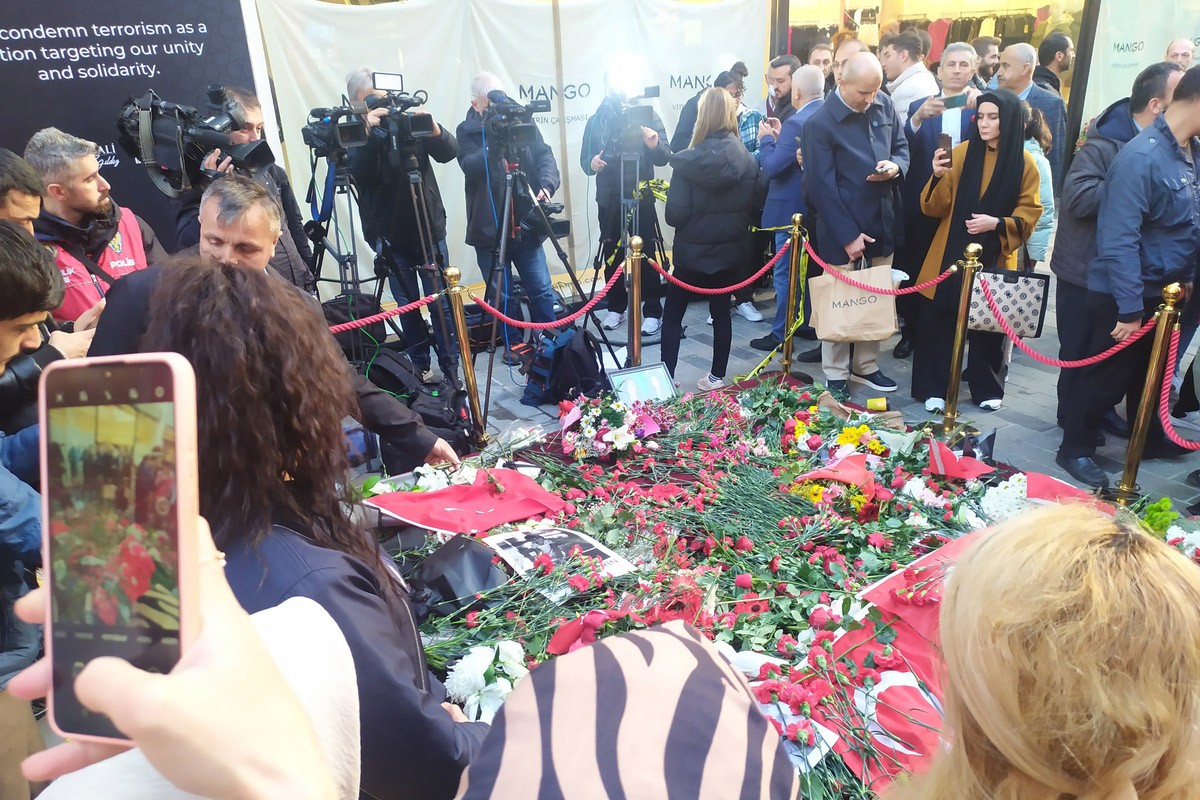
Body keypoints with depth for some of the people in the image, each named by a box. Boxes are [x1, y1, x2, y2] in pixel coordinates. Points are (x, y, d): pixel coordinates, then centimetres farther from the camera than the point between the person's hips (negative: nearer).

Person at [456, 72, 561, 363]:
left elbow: (545, 155, -1)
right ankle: (513, 343, 25)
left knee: (541, 288, 4)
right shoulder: (467, 131, -1)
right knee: (501, 294, 8)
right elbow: (471, 168, -16)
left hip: (525, 224, 1)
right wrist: (495, 145, -32)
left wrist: (547, 184, -20)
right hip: (489, 228, -1)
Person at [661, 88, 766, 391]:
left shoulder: (687, 161, -17)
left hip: (694, 251, -3)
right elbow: (757, 200, 5)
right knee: (721, 311, 15)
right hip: (732, 250, 4)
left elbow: (675, 215, -18)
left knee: (672, 313, 9)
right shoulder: (747, 159, -5)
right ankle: (717, 376, 22)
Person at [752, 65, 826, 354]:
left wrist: (767, 139, -8)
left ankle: (780, 335, 9)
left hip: (793, 208, -8)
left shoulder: (796, 123, -23)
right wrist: (780, 138, 6)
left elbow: (771, 168, -24)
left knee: (785, 272, 1)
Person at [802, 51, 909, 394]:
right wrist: (848, 235, -16)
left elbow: (901, 146, 16)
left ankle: (866, 365, 29)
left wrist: (896, 166, -10)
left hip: (882, 222, 6)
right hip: (841, 228, -6)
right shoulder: (820, 123, -14)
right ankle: (835, 375, 18)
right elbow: (822, 186, -15)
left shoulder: (885, 105, 3)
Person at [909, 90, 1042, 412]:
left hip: (995, 258, 0)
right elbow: (934, 208, -4)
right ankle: (933, 387, 9)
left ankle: (987, 388, 24)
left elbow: (1029, 213, 0)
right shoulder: (961, 153, -1)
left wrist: (997, 223, -18)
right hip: (952, 255, 1)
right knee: (937, 320, -3)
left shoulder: (1025, 163, -2)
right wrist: (939, 177, -22)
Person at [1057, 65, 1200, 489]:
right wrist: (1130, 307, -26)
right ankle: (1075, 449, 20)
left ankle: (1149, 438, 41)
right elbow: (1119, 240, -26)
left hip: (1162, 290, 8)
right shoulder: (1142, 157, -23)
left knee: (1150, 372, 23)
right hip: (1126, 295, -8)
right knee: (1107, 377, 4)